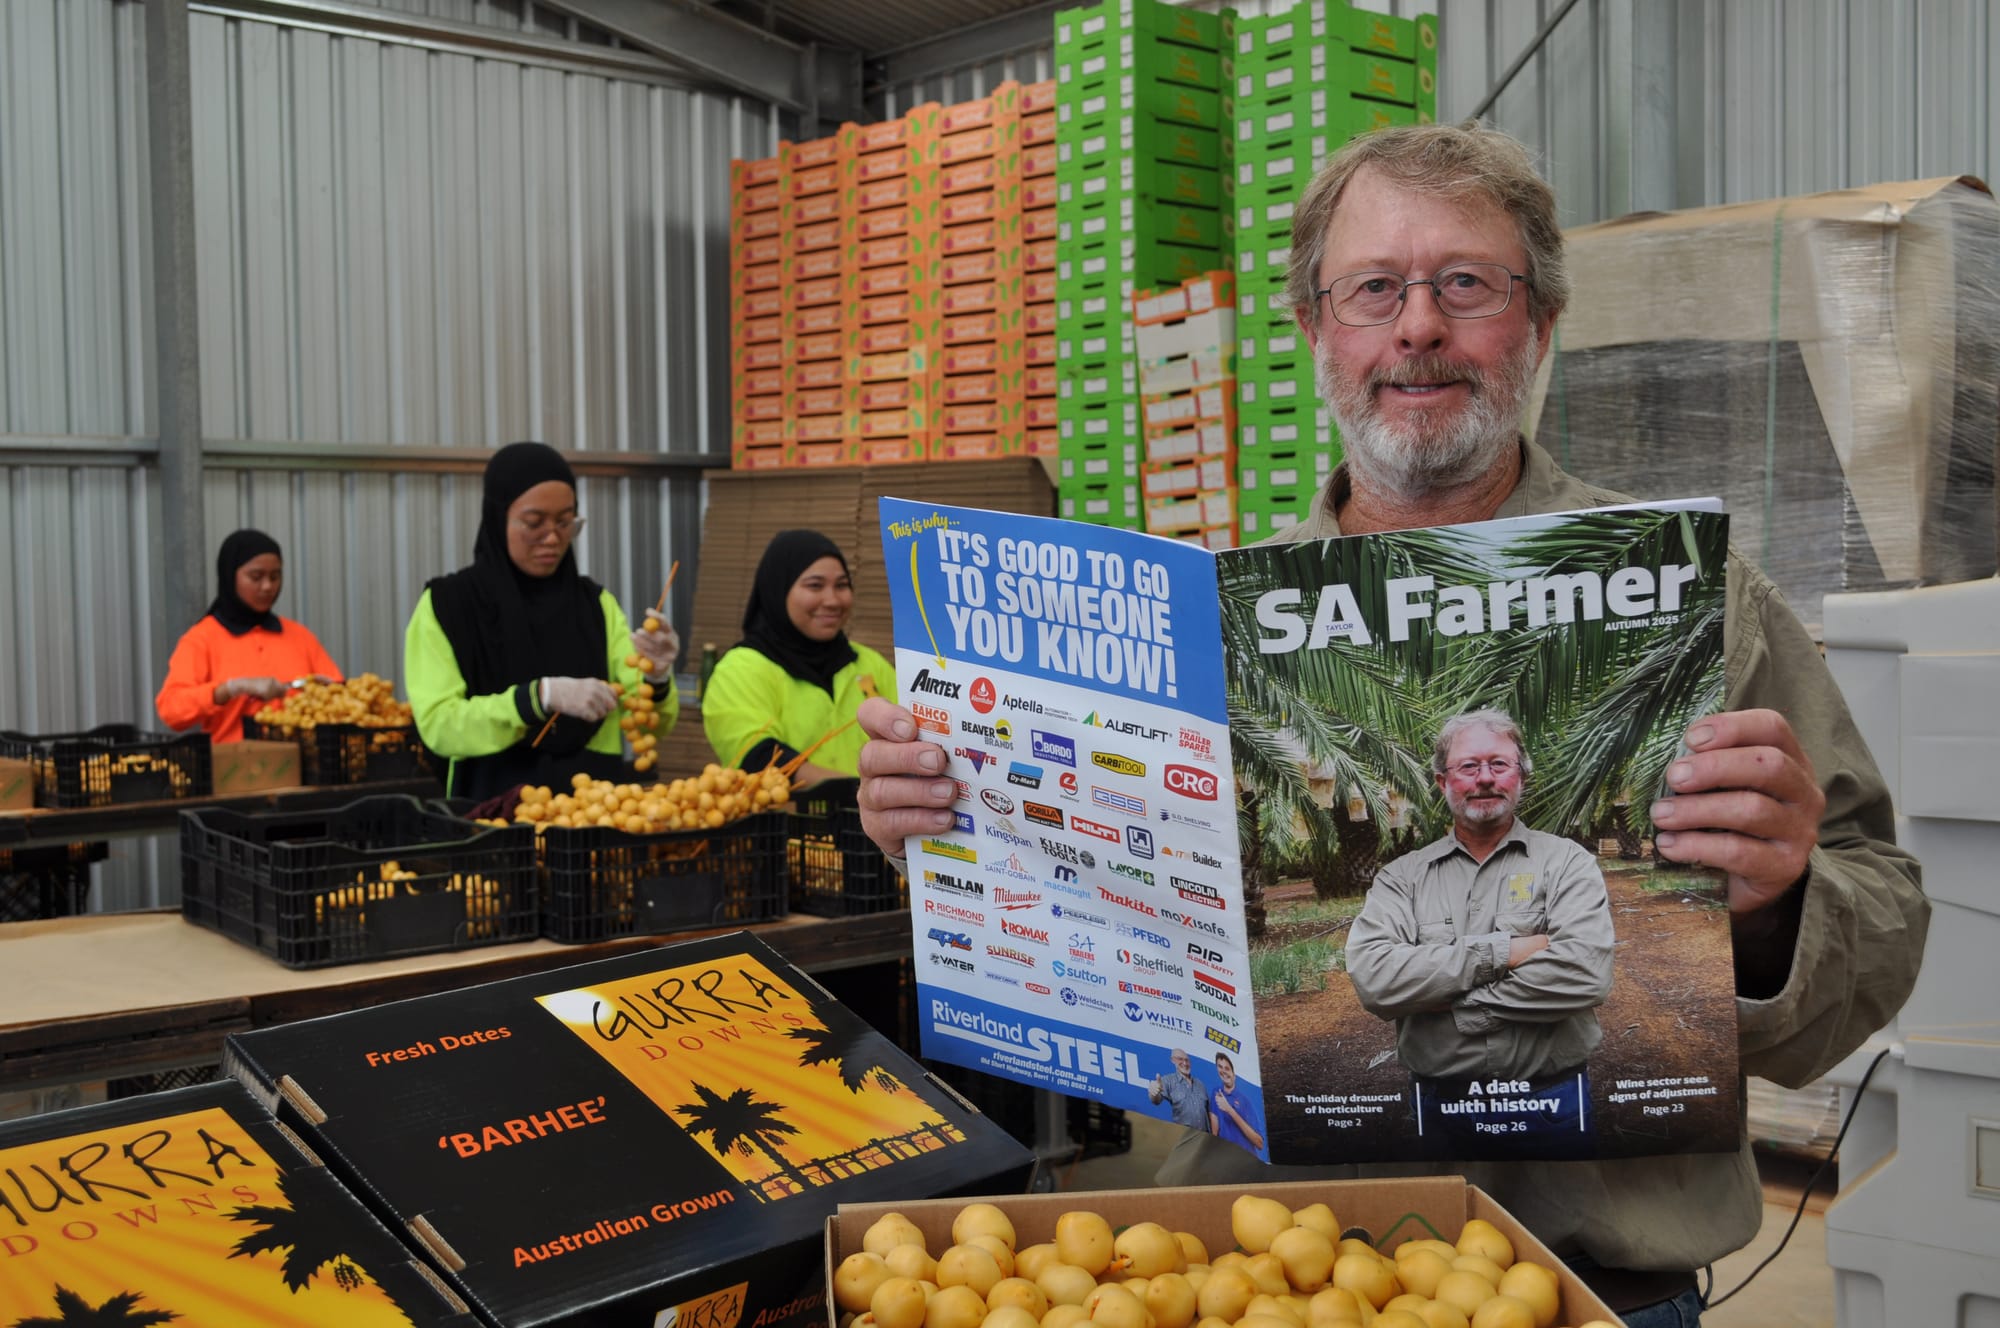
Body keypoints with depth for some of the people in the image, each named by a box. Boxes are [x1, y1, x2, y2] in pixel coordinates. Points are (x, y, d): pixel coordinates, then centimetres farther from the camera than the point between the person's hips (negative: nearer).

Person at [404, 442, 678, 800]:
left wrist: (656, 680, -19)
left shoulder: (596, 603, 9)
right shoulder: (447, 605, 2)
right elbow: (438, 724, -8)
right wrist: (542, 696, -19)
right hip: (495, 806, -2)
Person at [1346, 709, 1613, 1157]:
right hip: (1440, 1103, 1)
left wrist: (1456, 1007, -14)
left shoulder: (1567, 863, -1)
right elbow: (1372, 979, -14)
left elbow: (1585, 976, -18)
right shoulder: (1401, 878, 3)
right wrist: (1498, 952, -17)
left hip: (1550, 1104, -1)